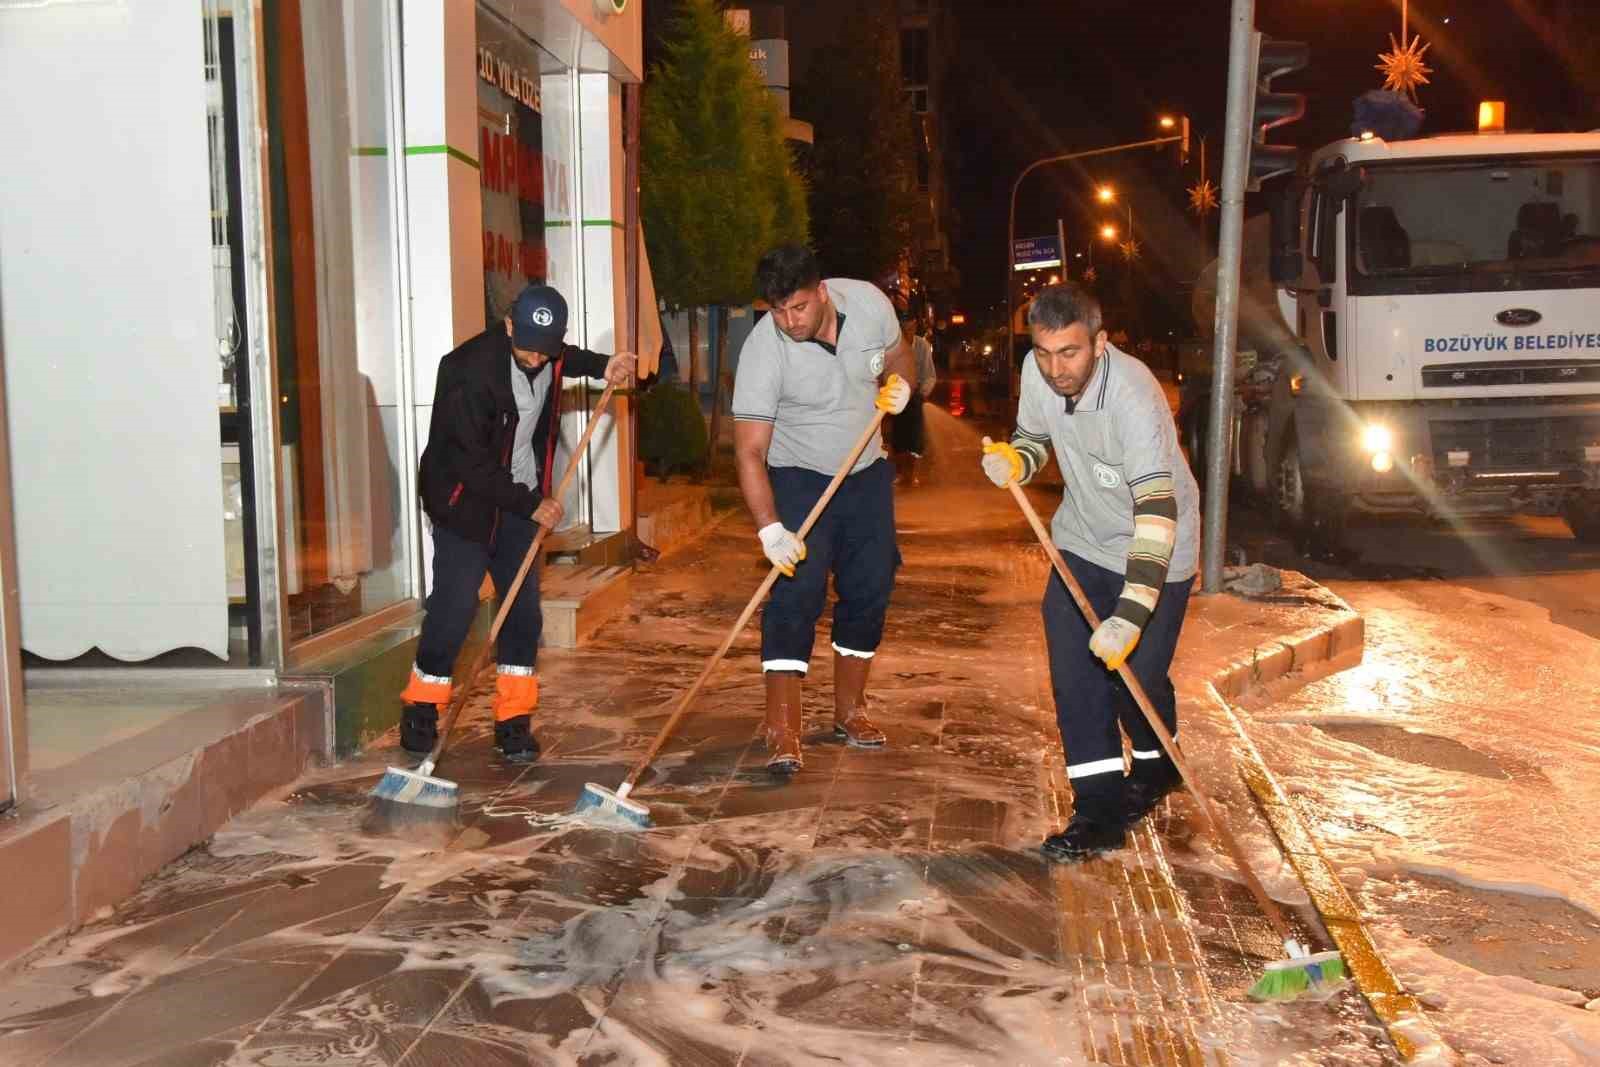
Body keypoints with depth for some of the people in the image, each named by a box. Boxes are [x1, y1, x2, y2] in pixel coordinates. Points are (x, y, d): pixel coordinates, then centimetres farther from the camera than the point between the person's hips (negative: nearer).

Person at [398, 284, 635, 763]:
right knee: (455, 603, -7)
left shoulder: (547, 351, -4)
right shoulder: (471, 371, -25)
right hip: (464, 498, -6)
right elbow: (471, 464, -23)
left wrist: (601, 365, 8)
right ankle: (421, 710, 12)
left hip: (519, 499, 6)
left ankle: (514, 720, 10)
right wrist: (532, 504, -20)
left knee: (524, 607, 2)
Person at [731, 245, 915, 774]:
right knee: (795, 597, -14)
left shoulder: (869, 302, -13)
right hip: (800, 479, -4)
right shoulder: (762, 351, -25)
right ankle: (782, 731, -11)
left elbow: (898, 358, 8)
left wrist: (900, 383, -16)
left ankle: (849, 711, 24)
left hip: (867, 475, 5)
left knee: (869, 593, 8)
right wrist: (769, 527, -37)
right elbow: (750, 451, -26)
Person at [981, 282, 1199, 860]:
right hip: (1082, 539, 6)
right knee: (1073, 671, -2)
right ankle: (1101, 806, 7)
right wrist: (1013, 459, -18)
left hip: (1155, 548, -5)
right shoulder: (1037, 372, -13)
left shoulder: (1133, 394, -33)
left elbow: (1156, 510, -40)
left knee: (1138, 674, -2)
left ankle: (1155, 769, 31)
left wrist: (1130, 615, -47)